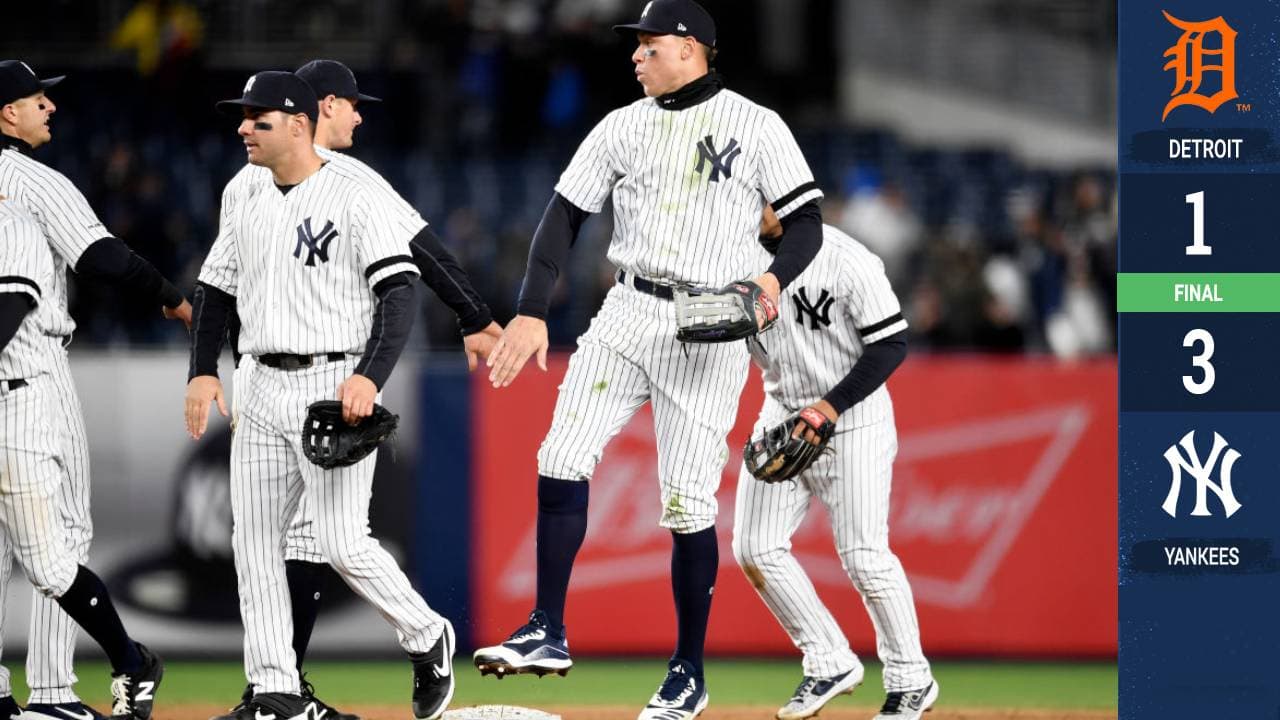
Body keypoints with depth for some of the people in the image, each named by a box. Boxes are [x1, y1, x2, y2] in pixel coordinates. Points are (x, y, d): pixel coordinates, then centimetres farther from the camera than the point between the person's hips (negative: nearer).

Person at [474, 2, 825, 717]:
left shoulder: (757, 128, -3)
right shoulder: (622, 127, 9)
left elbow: (807, 224, -2)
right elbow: (565, 216, 7)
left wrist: (772, 280, -22)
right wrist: (532, 312, -4)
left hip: (711, 329, -4)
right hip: (628, 313, 4)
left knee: (687, 503, -5)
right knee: (561, 458, -10)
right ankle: (548, 634, -4)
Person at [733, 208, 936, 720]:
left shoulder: (847, 261, -19)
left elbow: (891, 344, -16)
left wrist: (832, 405, -23)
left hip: (852, 421, -6)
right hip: (782, 416, 6)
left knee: (864, 557, -6)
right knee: (755, 548, -2)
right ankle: (829, 664, 12)